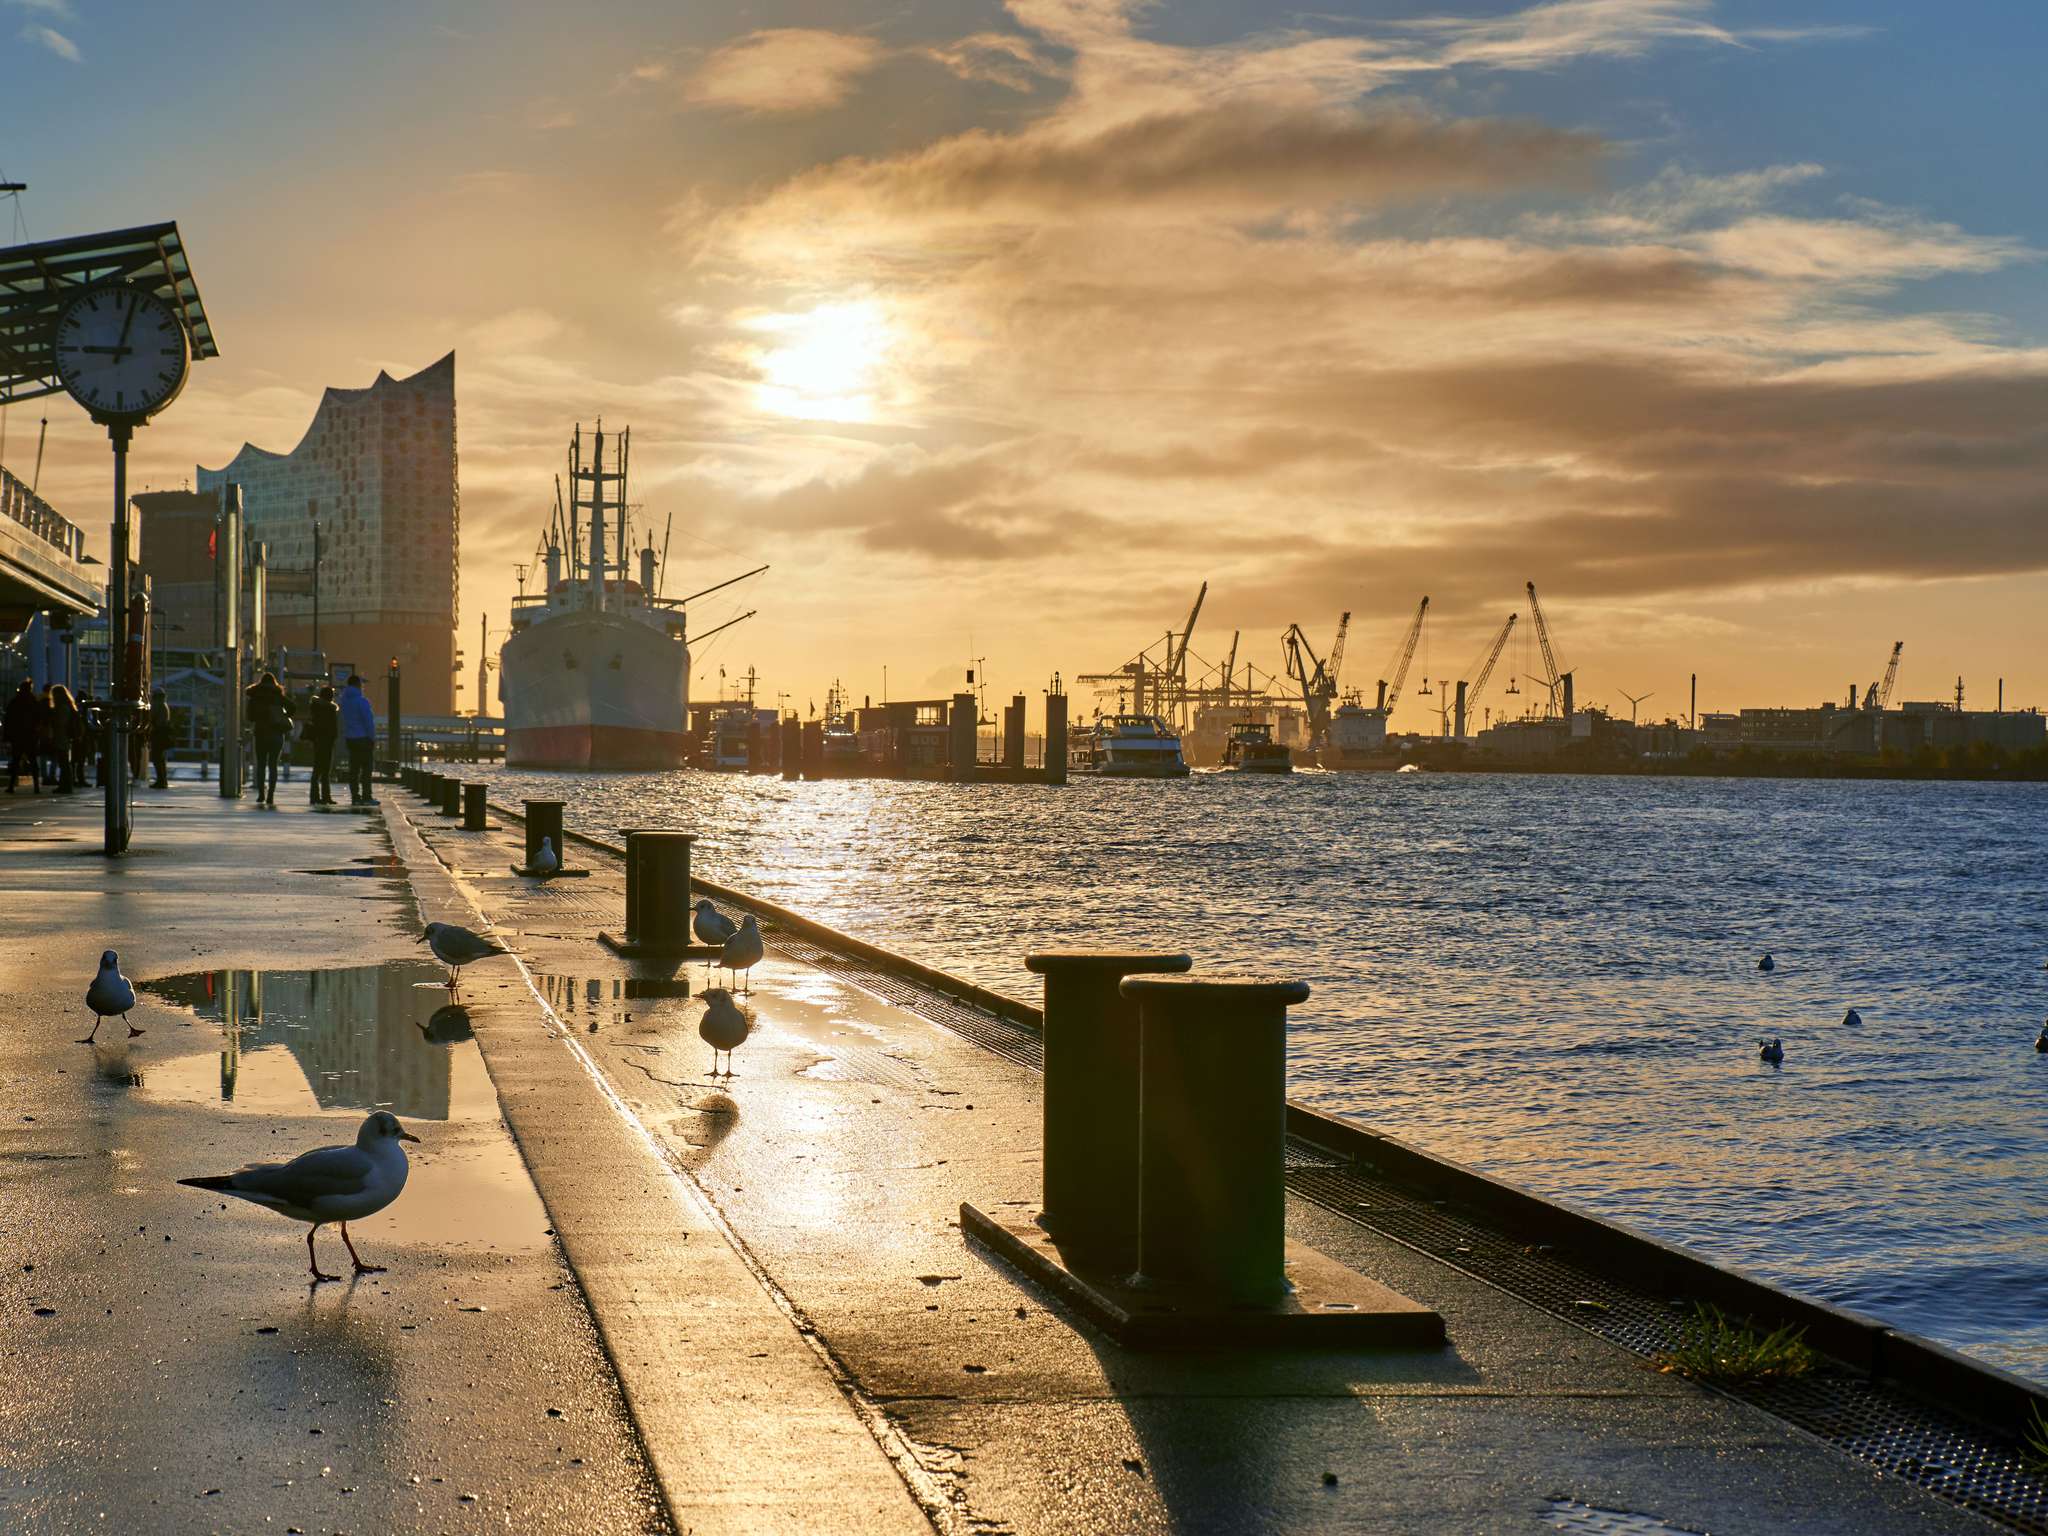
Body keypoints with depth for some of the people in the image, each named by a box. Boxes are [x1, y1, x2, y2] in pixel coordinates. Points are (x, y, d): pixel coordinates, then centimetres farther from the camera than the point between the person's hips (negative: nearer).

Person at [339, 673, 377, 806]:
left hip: (349, 739, 7)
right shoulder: (361, 700, -14)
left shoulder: (344, 699, 6)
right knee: (366, 768, -3)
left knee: (353, 769, 8)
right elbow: (369, 721, -15)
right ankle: (366, 797, -6)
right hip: (363, 738, -7)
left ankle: (355, 797, 7)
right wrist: (373, 739, -8)